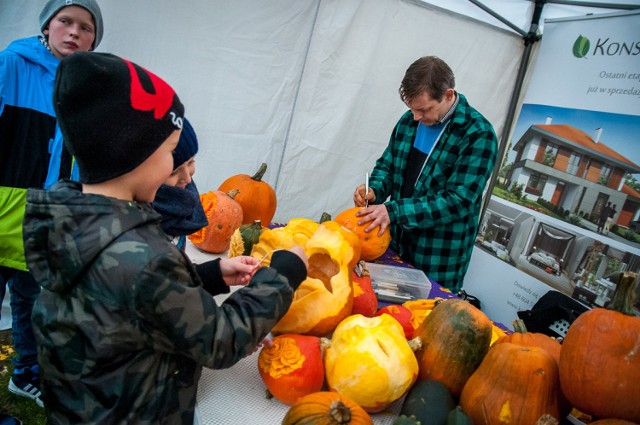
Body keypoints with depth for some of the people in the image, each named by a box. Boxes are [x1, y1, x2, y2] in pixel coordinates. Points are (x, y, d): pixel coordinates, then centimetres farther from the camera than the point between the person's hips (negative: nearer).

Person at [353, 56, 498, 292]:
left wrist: (394, 211, -26)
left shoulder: (478, 135, -16)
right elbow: (387, 165, 13)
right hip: (393, 245, 6)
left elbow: (459, 201, -21)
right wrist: (374, 190, -9)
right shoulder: (408, 120, 3)